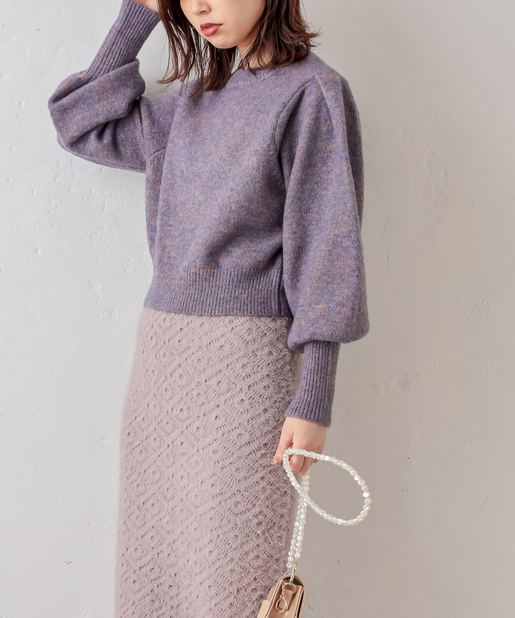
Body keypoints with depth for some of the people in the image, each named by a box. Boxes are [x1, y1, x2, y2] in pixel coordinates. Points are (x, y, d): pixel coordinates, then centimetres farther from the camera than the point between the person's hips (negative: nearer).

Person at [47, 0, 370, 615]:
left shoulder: (314, 92, -4)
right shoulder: (194, 104, 16)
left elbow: (325, 248, -9)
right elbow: (80, 122, 24)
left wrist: (313, 399, -14)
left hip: (246, 356, -7)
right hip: (161, 352, 7)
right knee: (148, 567, 10)